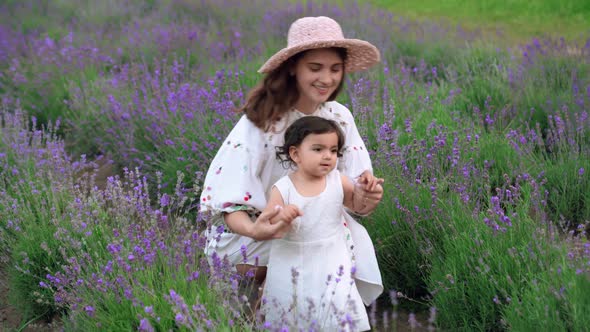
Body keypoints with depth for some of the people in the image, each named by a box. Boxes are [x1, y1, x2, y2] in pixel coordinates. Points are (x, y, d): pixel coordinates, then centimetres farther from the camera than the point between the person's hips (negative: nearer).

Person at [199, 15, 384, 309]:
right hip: (246, 231, -4)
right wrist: (255, 231, -45)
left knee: (354, 238, -25)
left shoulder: (339, 117, -6)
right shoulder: (261, 120, -20)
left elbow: (354, 200, -8)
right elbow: (232, 205, -24)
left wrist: (366, 198, -32)